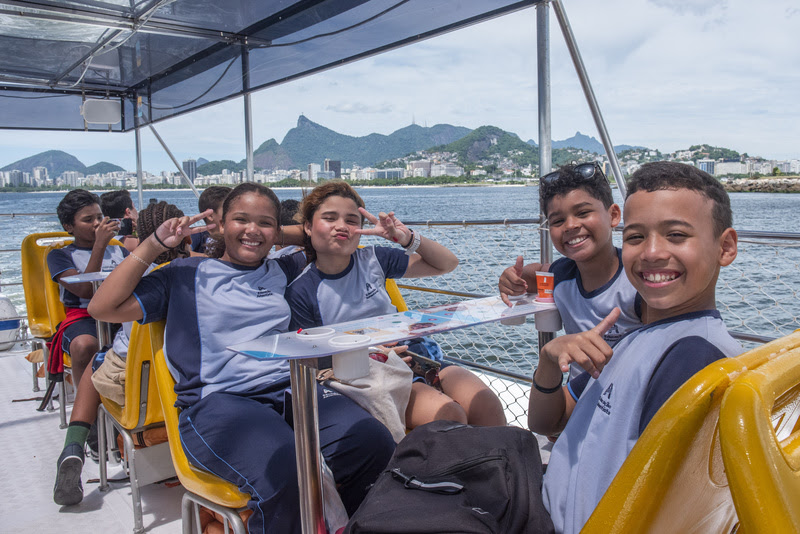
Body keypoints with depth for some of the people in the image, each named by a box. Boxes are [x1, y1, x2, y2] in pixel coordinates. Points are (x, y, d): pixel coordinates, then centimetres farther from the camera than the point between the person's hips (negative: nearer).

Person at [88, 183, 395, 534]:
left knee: (375, 444, -26)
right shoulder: (188, 275, 16)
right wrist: (154, 244, 7)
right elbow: (103, 308, 11)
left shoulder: (287, 272, 23)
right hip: (218, 400, -3)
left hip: (292, 390, 4)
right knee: (285, 470, -36)